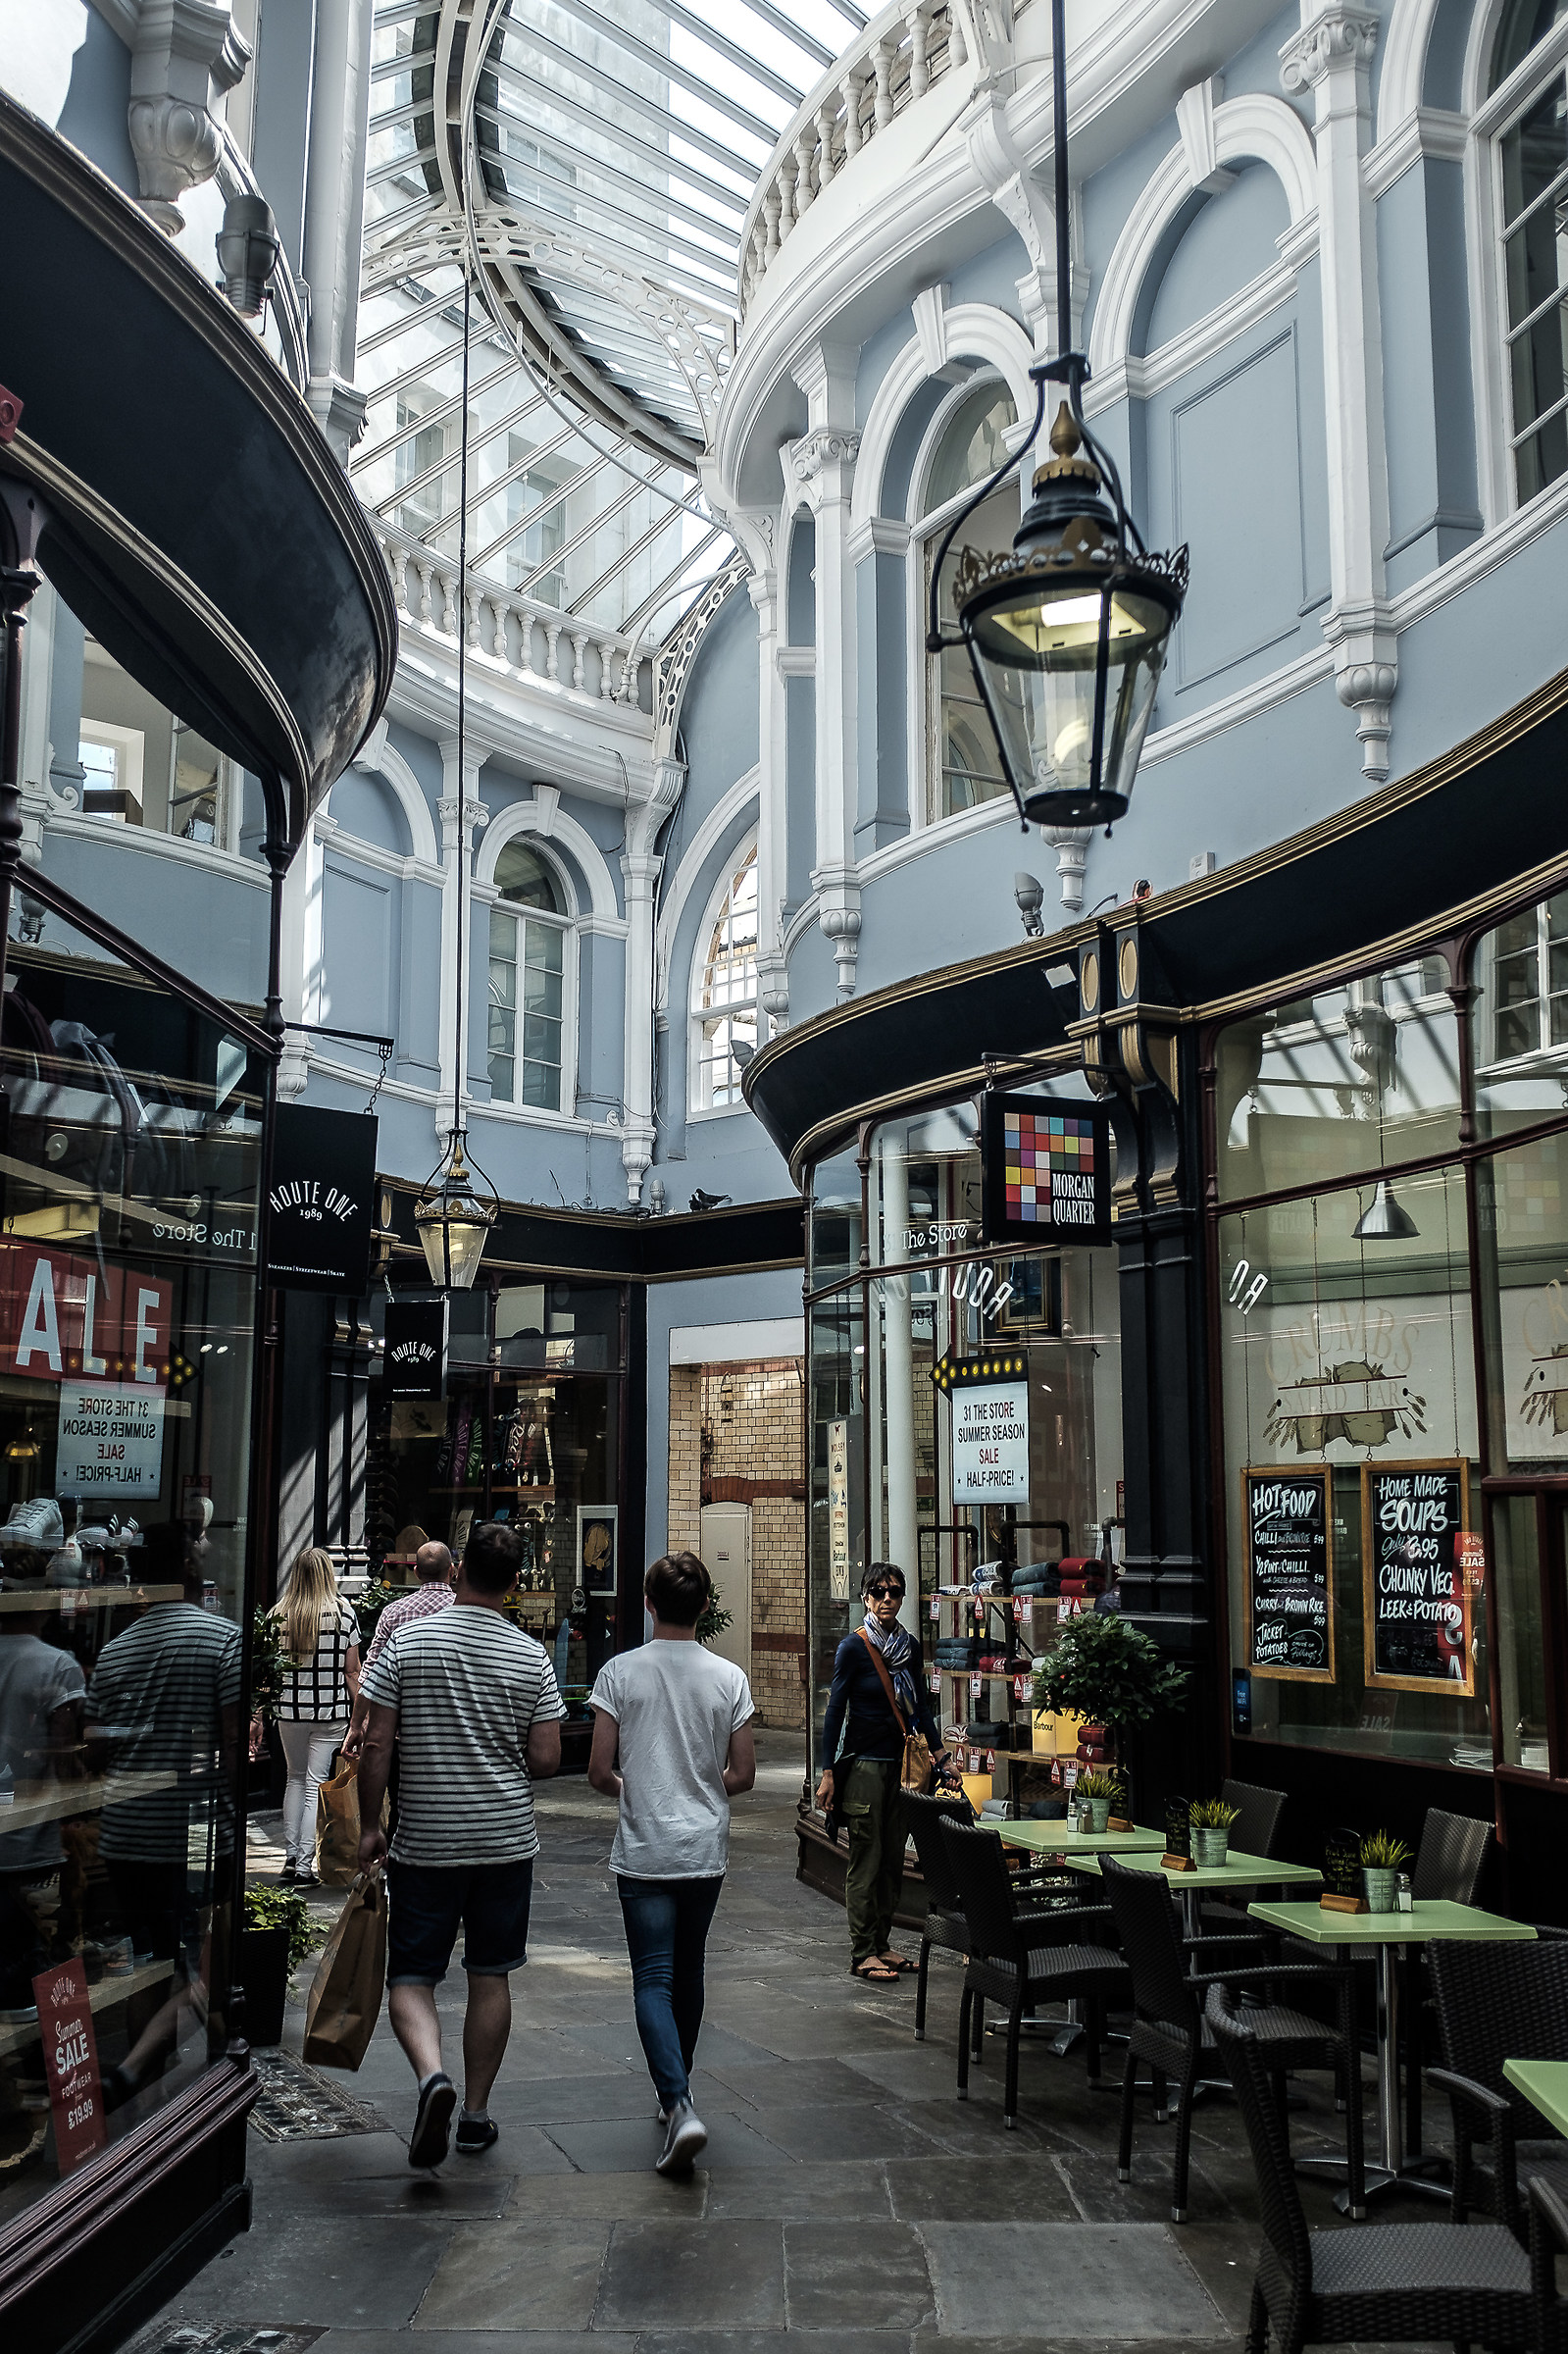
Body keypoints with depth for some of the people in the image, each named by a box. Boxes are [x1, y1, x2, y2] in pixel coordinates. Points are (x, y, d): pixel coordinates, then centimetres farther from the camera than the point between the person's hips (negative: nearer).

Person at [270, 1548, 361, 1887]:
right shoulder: (343, 1612, -6)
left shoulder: (280, 1613, -2)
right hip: (331, 1710, -2)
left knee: (295, 1779, 19)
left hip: (290, 1709, 2)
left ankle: (290, 1858, 19)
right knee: (315, 1785, 3)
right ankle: (305, 1867, 3)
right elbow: (351, 1671, -3)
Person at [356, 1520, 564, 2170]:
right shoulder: (531, 1657, -4)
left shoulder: (408, 1641, -6)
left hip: (423, 1842, -1)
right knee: (490, 1977, 13)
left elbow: (375, 1745, -6)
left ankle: (432, 2074, -18)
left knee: (410, 1976, 7)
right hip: (507, 1841, 1)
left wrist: (368, 1828, 3)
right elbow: (545, 1759, -4)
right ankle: (476, 2112, 19)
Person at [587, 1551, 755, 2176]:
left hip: (644, 1852, -3)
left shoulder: (620, 1672, -8)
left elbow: (598, 1771, -8)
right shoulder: (729, 1678, -3)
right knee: (688, 1973, 18)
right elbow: (742, 1775, -1)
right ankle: (677, 2092, 31)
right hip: (706, 1851, 3)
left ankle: (679, 2105, -18)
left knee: (653, 1980, -1)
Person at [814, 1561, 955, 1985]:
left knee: (893, 1859, 10)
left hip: (901, 1763, 6)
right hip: (864, 1764, -6)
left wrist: (939, 1753, 14)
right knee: (866, 1862, -2)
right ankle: (863, 1954, 5)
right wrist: (828, 1772, -11)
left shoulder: (909, 1646, 7)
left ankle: (882, 1944, 20)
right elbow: (835, 1710, -9)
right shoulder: (853, 1648, -9)